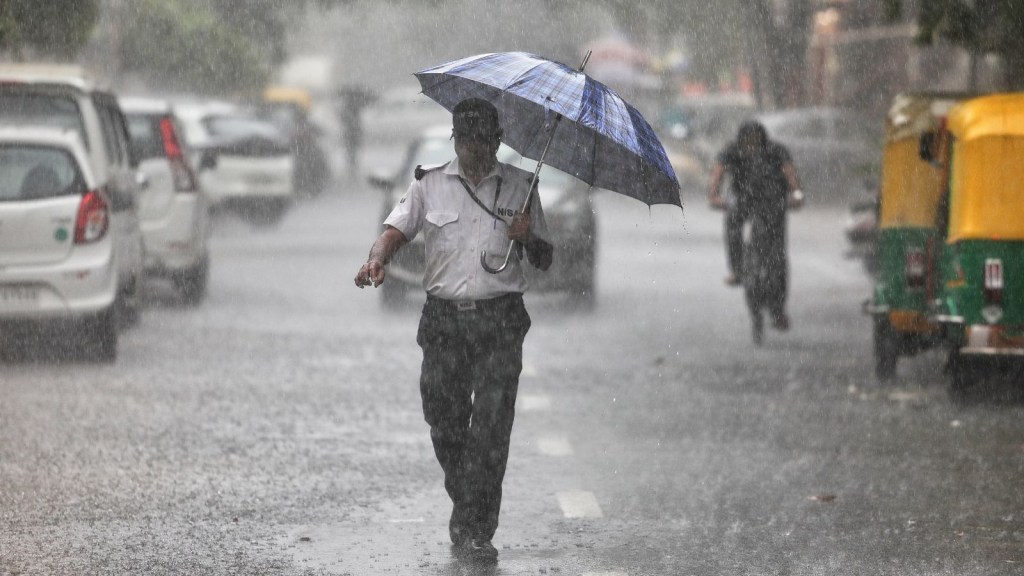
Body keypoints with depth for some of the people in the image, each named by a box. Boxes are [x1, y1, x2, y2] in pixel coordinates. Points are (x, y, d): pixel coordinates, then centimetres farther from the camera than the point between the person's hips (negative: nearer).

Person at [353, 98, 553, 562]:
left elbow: (544, 261, 12)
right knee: (445, 422, 2)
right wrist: (377, 260, -23)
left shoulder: (519, 187, 9)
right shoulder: (429, 185, 10)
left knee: (491, 424, -11)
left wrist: (528, 238, -11)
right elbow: (396, 230, -1)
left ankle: (474, 529, -10)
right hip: (444, 318, 1)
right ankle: (464, 504, 26)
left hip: (500, 319, -1)